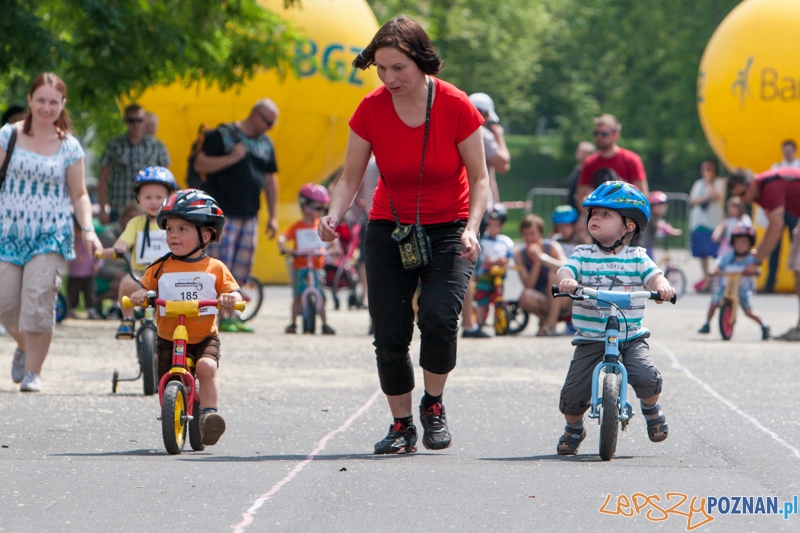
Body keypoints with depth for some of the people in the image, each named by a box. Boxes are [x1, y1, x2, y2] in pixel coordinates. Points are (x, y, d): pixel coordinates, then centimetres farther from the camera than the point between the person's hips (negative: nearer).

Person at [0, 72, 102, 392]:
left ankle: (32, 372, -3)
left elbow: (79, 194, 9)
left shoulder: (69, 146, 3)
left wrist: (88, 229, -4)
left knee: (38, 302, -13)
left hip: (50, 234, -1)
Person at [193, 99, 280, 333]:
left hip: (249, 216, 6)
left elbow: (270, 180, 20)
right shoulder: (223, 135, -4)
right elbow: (200, 164, -9)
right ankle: (223, 317, -9)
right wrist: (231, 158, -16)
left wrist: (273, 216, 17)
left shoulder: (266, 143, 15)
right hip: (223, 213, -6)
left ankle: (232, 316, 10)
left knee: (241, 269, 5)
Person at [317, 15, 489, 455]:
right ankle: (402, 425, 12)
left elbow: (479, 177, -7)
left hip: (447, 229, -2)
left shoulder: (455, 106, -16)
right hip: (390, 227, 2)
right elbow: (351, 176, -3)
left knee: (438, 315, -23)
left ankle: (433, 405, 2)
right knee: (389, 333, -7)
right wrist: (334, 216, -23)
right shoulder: (371, 110, -11)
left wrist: (471, 229, -22)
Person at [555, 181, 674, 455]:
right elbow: (567, 270, -11)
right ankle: (573, 428, 24)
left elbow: (653, 276, -7)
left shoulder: (636, 257, 5)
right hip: (591, 339, 1)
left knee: (646, 376, -23)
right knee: (574, 392, -8)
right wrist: (566, 281, -35)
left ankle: (652, 410, 12)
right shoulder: (583, 255, 4)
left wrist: (662, 286, -30)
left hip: (631, 337, -1)